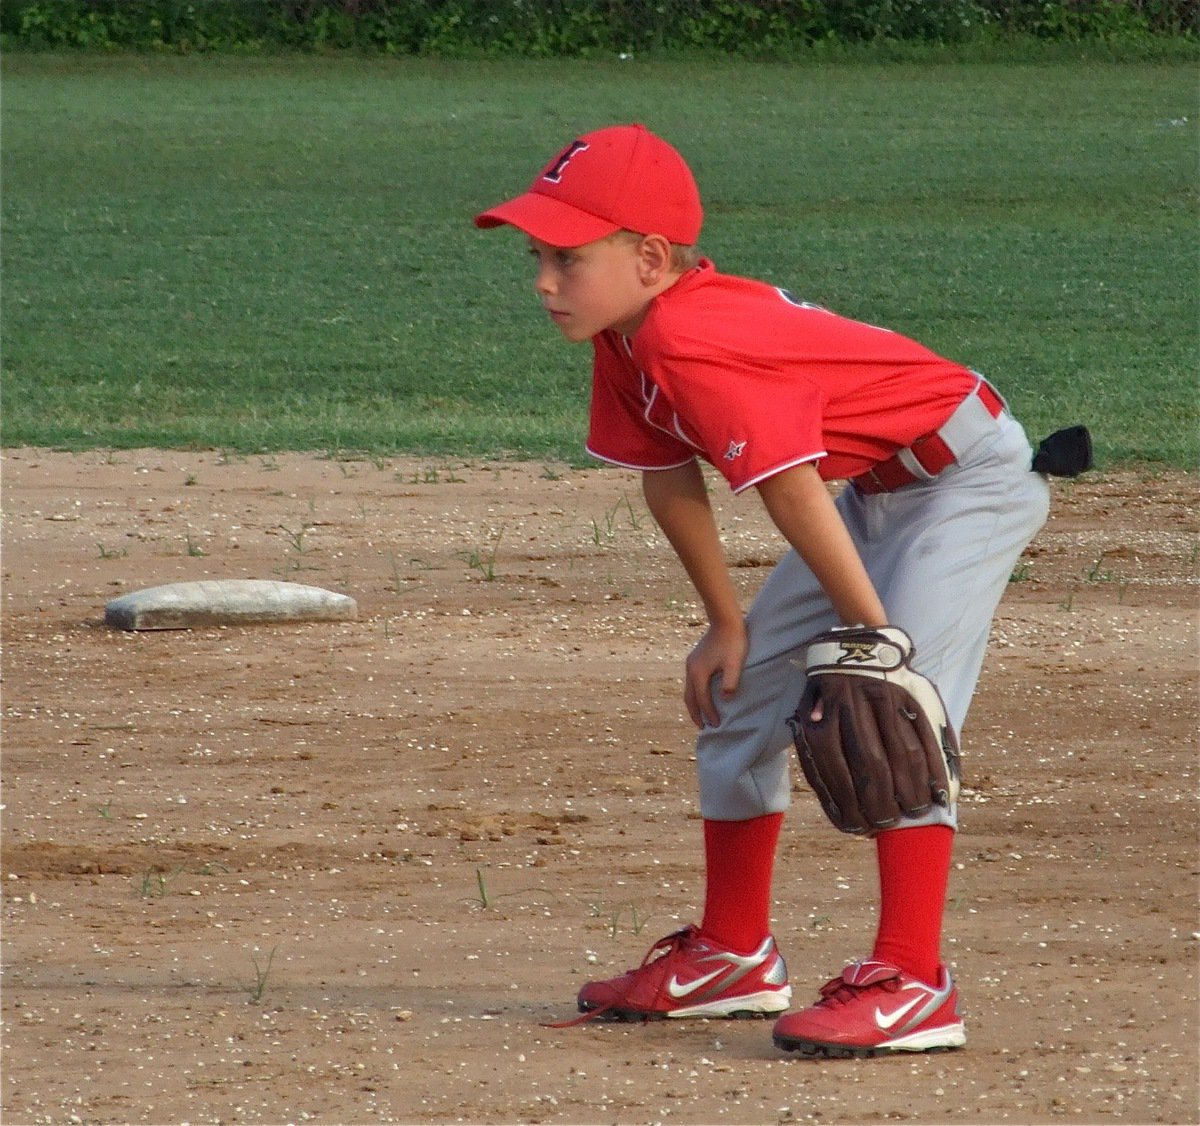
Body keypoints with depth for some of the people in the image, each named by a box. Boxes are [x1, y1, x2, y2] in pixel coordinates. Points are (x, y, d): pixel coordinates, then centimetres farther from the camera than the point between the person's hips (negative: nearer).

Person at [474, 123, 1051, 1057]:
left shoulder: (693, 341, -32)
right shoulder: (627, 338, -3)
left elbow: (793, 493, -30)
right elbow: (669, 480, 7)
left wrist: (868, 633, -25)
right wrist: (727, 624, 10)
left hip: (968, 472, -11)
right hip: (874, 486, 11)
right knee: (740, 694, 13)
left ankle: (911, 981, -24)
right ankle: (733, 955, 25)